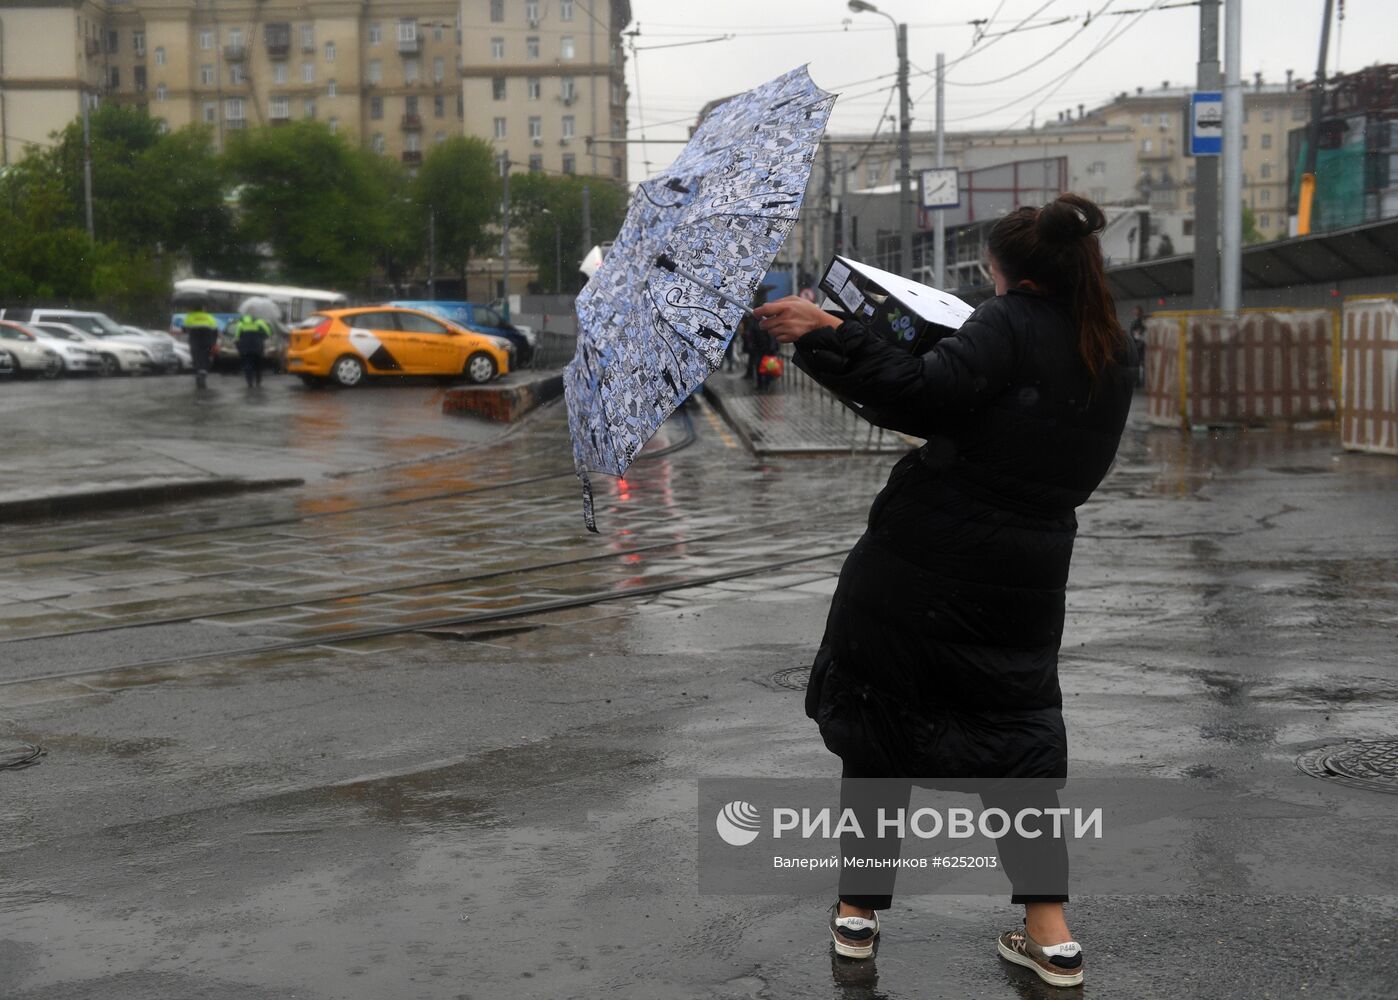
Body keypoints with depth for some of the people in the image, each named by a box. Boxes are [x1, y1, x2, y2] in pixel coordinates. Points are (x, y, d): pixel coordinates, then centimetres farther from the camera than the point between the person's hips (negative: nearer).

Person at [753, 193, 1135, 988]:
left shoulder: (1011, 327, -12)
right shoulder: (1112, 356, 10)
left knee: (880, 723, 11)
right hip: (1025, 573, 6)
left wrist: (830, 337, -26)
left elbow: (927, 392, -28)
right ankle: (1051, 932, 11)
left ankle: (858, 910, 20)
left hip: (923, 561, -5)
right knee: (1020, 731, 17)